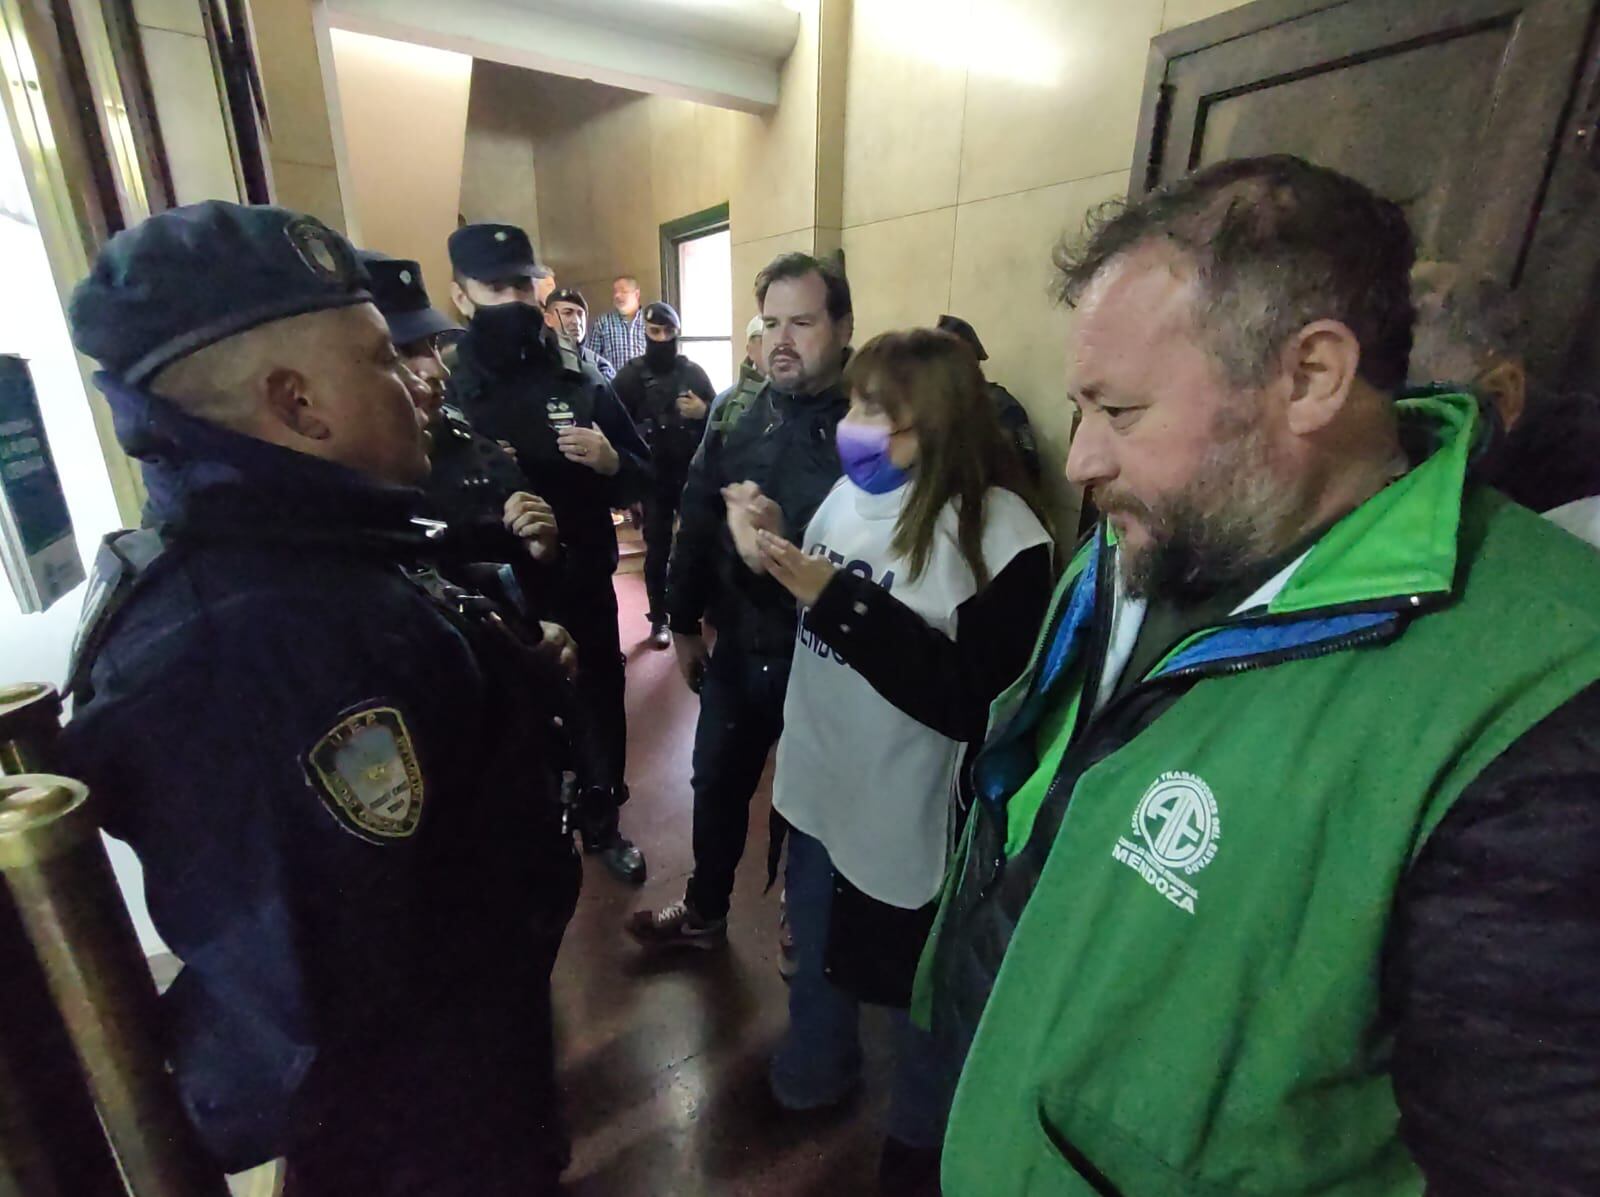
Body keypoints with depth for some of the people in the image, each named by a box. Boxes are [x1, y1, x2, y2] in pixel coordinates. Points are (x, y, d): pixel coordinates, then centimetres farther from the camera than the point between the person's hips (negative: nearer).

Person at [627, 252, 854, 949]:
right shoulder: (736, 415, 2)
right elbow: (696, 523, 7)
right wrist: (684, 622, 9)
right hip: (738, 645, 5)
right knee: (717, 784, 21)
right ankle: (704, 913, 48)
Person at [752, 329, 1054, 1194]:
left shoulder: (998, 532, -20)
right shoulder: (851, 492, -1)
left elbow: (972, 703, -26)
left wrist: (838, 595, -28)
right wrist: (769, 558, -5)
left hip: (911, 812, -6)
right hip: (818, 783, 6)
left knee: (918, 987, 21)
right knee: (815, 952, 29)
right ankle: (814, 1071, 61)